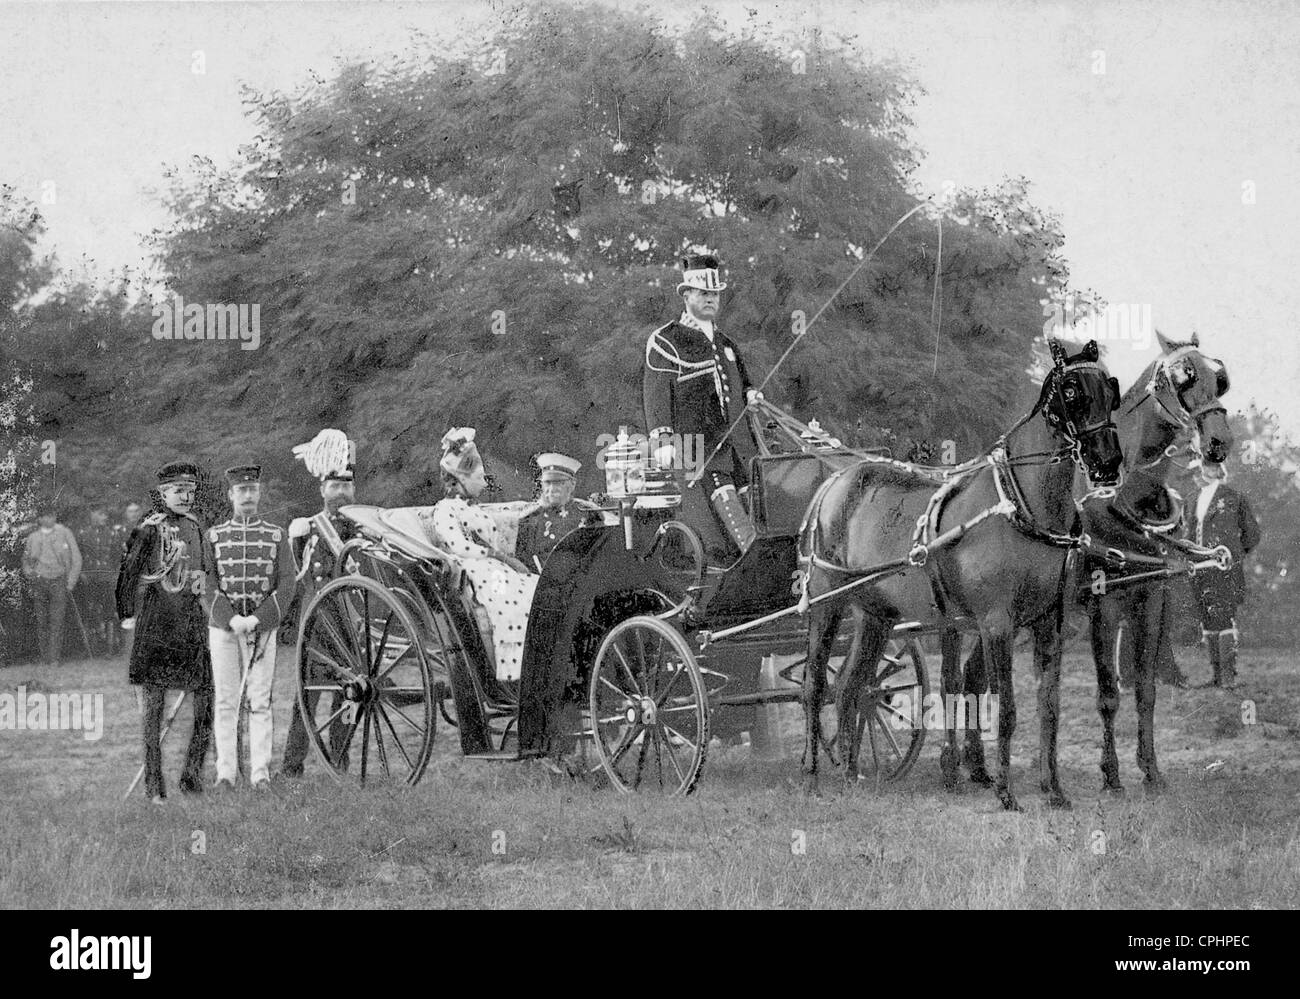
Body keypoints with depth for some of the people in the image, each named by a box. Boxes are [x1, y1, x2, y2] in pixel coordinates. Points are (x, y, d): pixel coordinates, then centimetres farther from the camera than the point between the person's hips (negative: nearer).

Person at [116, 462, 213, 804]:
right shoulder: (150, 529, -7)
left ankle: (192, 776, 9)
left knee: (205, 701, 0)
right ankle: (154, 784, 0)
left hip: (192, 620, 6)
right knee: (154, 703, -2)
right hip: (157, 622, -6)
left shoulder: (194, 527, 12)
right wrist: (127, 615, -2)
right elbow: (127, 573, -4)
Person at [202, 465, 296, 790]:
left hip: (262, 628, 0)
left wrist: (255, 620, -13)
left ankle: (261, 772, -2)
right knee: (226, 702, 1)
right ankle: (226, 772, 3)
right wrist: (231, 620, -15)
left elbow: (286, 587, -1)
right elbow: (207, 586, -1)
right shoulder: (213, 537, 7)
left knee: (260, 701, -2)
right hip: (223, 628, 0)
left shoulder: (277, 536, 6)